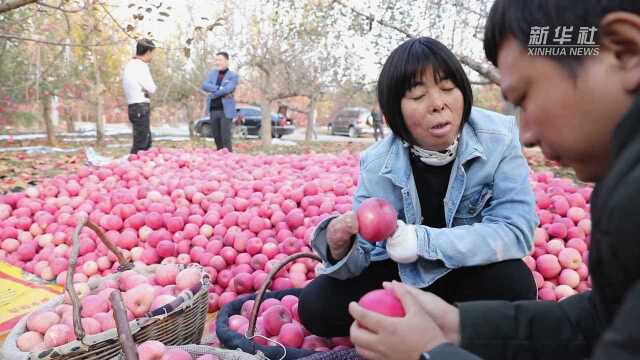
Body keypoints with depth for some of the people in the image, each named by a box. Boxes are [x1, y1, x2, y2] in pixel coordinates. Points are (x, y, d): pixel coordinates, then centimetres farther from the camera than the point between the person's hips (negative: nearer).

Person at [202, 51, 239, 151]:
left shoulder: (233, 75, 1)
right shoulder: (212, 73, 14)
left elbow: (228, 89, -15)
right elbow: (204, 86, -1)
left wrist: (214, 93, -8)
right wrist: (219, 88, -13)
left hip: (226, 110, -5)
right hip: (213, 110, 5)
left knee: (225, 137, -11)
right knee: (217, 137, 7)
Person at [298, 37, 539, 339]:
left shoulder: (499, 139, -21)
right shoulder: (378, 163, -16)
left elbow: (516, 231, -26)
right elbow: (360, 255, -12)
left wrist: (423, 240, -33)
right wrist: (340, 246, -38)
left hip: (470, 276, 0)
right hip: (401, 275, 1)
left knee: (514, 282, -34)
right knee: (315, 305, -12)